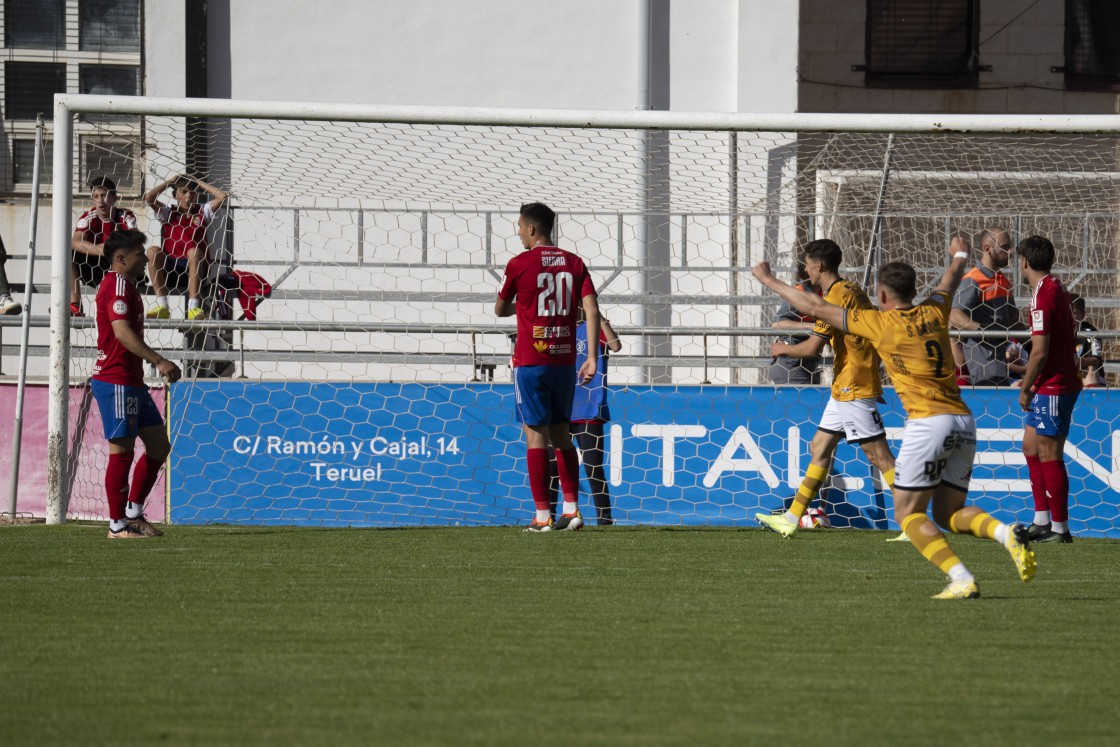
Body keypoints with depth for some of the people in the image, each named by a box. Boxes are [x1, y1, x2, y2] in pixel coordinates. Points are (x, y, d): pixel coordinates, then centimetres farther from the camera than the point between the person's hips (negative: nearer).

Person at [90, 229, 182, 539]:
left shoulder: (125, 285, 19)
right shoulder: (117, 285, -13)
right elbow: (122, 332, -24)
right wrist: (159, 361, -28)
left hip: (132, 382, 11)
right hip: (116, 382, -11)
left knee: (159, 446, 11)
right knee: (122, 450, -6)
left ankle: (133, 513, 16)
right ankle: (117, 525, -1)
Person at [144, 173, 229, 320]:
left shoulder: (202, 212, 16)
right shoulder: (168, 213, 14)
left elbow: (222, 196, 3)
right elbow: (149, 197, -1)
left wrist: (199, 183, 13)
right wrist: (170, 181, 11)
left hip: (195, 266, -1)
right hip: (170, 267, 1)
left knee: (194, 251, -35)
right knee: (153, 251, -29)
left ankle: (194, 306, -45)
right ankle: (162, 306, -34)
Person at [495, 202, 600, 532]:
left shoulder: (520, 264, -5)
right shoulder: (574, 263, 7)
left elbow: (500, 310, 8)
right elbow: (591, 310, -2)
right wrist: (593, 357, -2)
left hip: (530, 360, -5)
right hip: (565, 358, 5)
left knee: (535, 433, -3)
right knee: (561, 433, 14)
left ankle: (542, 516, -5)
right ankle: (571, 510, 9)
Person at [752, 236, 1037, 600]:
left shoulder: (881, 324, -1)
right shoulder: (934, 312, 14)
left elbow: (816, 307, 7)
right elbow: (949, 282, 39)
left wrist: (769, 280, 19)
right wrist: (960, 257, 61)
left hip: (928, 422, -7)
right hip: (964, 422, 7)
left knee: (908, 513, 1)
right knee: (949, 514, 14)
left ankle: (962, 580, -14)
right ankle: (1006, 533, -14)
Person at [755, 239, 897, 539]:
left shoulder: (837, 296, -17)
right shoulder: (853, 291, 13)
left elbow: (812, 348, -19)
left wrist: (782, 349, -3)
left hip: (853, 390, -10)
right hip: (844, 389, 10)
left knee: (879, 456, -9)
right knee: (819, 448, 14)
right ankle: (791, 519, 19)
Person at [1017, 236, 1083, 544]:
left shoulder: (1043, 295, -18)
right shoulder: (1056, 288, 13)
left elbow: (1040, 350, -21)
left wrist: (1025, 388, -11)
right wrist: (1030, 382, 18)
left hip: (1052, 388, -10)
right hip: (1052, 386, 10)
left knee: (1049, 455, -5)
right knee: (1031, 446, 17)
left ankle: (1060, 529, -2)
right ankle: (1042, 521, 20)